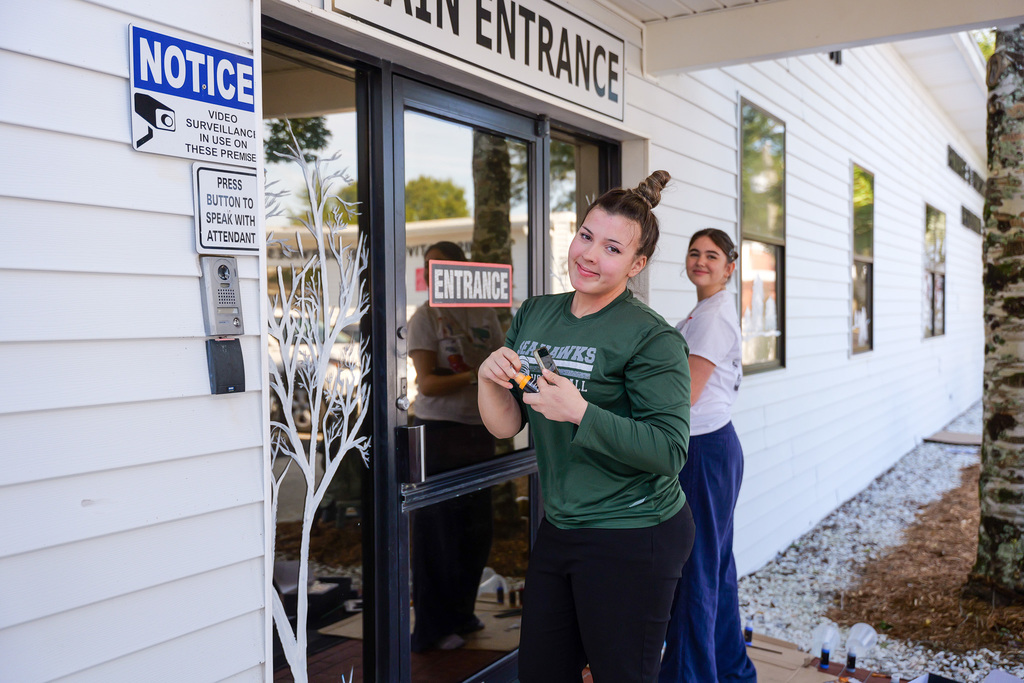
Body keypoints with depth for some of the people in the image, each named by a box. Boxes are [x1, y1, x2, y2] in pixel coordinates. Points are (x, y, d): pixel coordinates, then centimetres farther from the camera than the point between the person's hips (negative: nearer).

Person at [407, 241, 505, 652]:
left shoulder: (485, 314, 11)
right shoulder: (425, 318, -5)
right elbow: (427, 383, -13)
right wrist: (475, 377, -23)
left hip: (479, 429, 6)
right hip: (438, 429, -5)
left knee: (478, 527, 12)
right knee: (439, 529, 1)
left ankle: (461, 612, 31)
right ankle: (435, 626, 15)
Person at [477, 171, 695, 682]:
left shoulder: (653, 339, -17)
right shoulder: (533, 316, 4)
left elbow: (670, 451, -21)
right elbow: (505, 426, 5)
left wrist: (581, 412, -30)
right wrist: (489, 377, -15)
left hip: (632, 538, -6)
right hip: (558, 527, 7)